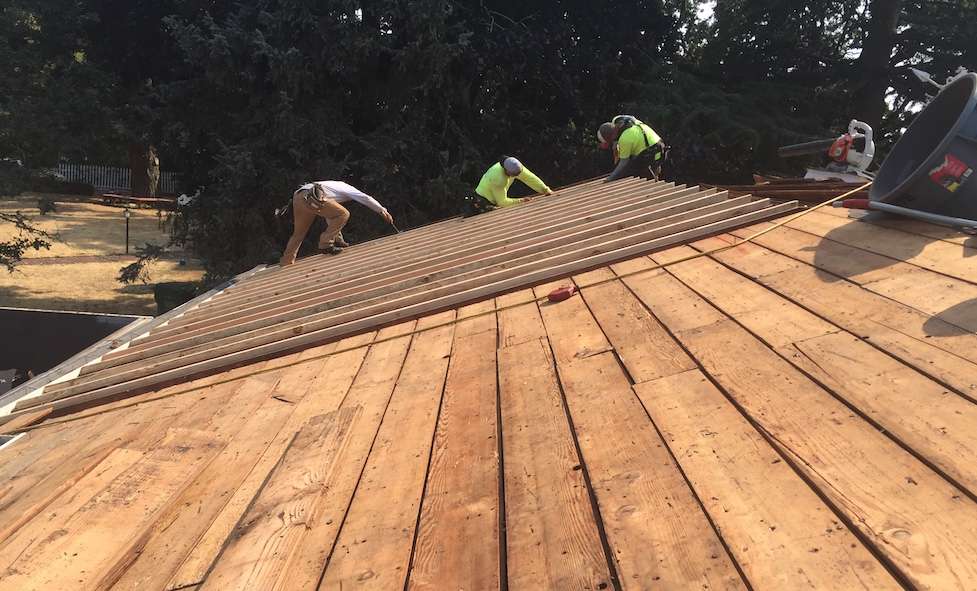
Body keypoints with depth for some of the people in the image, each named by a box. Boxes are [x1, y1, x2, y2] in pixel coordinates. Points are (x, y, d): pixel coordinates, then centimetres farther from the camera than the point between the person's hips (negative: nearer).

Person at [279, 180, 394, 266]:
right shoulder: (347, 188, 21)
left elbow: (331, 219, 43)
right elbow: (366, 198, 8)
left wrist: (339, 239, 44)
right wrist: (383, 211, 13)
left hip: (298, 196, 9)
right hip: (311, 196, -9)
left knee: (299, 233, 20)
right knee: (343, 214, 0)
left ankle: (285, 264, 23)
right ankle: (325, 244, -2)